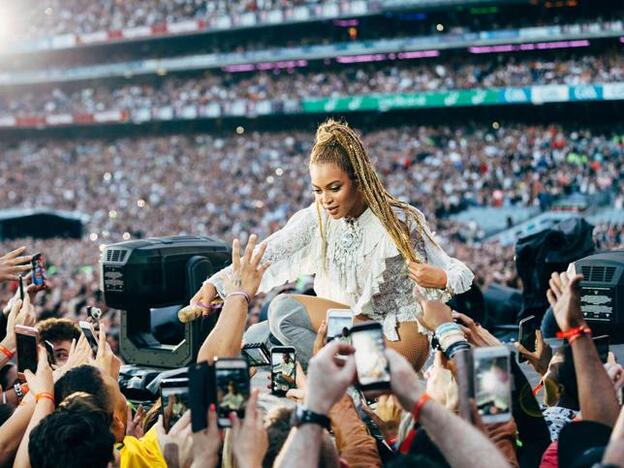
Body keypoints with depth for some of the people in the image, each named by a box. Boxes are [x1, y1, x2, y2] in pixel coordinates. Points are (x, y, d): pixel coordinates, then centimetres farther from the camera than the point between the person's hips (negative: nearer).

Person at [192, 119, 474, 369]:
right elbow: (263, 256, -12)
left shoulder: (401, 222, -15)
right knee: (283, 309, -20)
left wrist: (441, 278, -35)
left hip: (401, 331, -5)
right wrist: (215, 284, -26)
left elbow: (458, 272, -11)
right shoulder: (317, 219, -4)